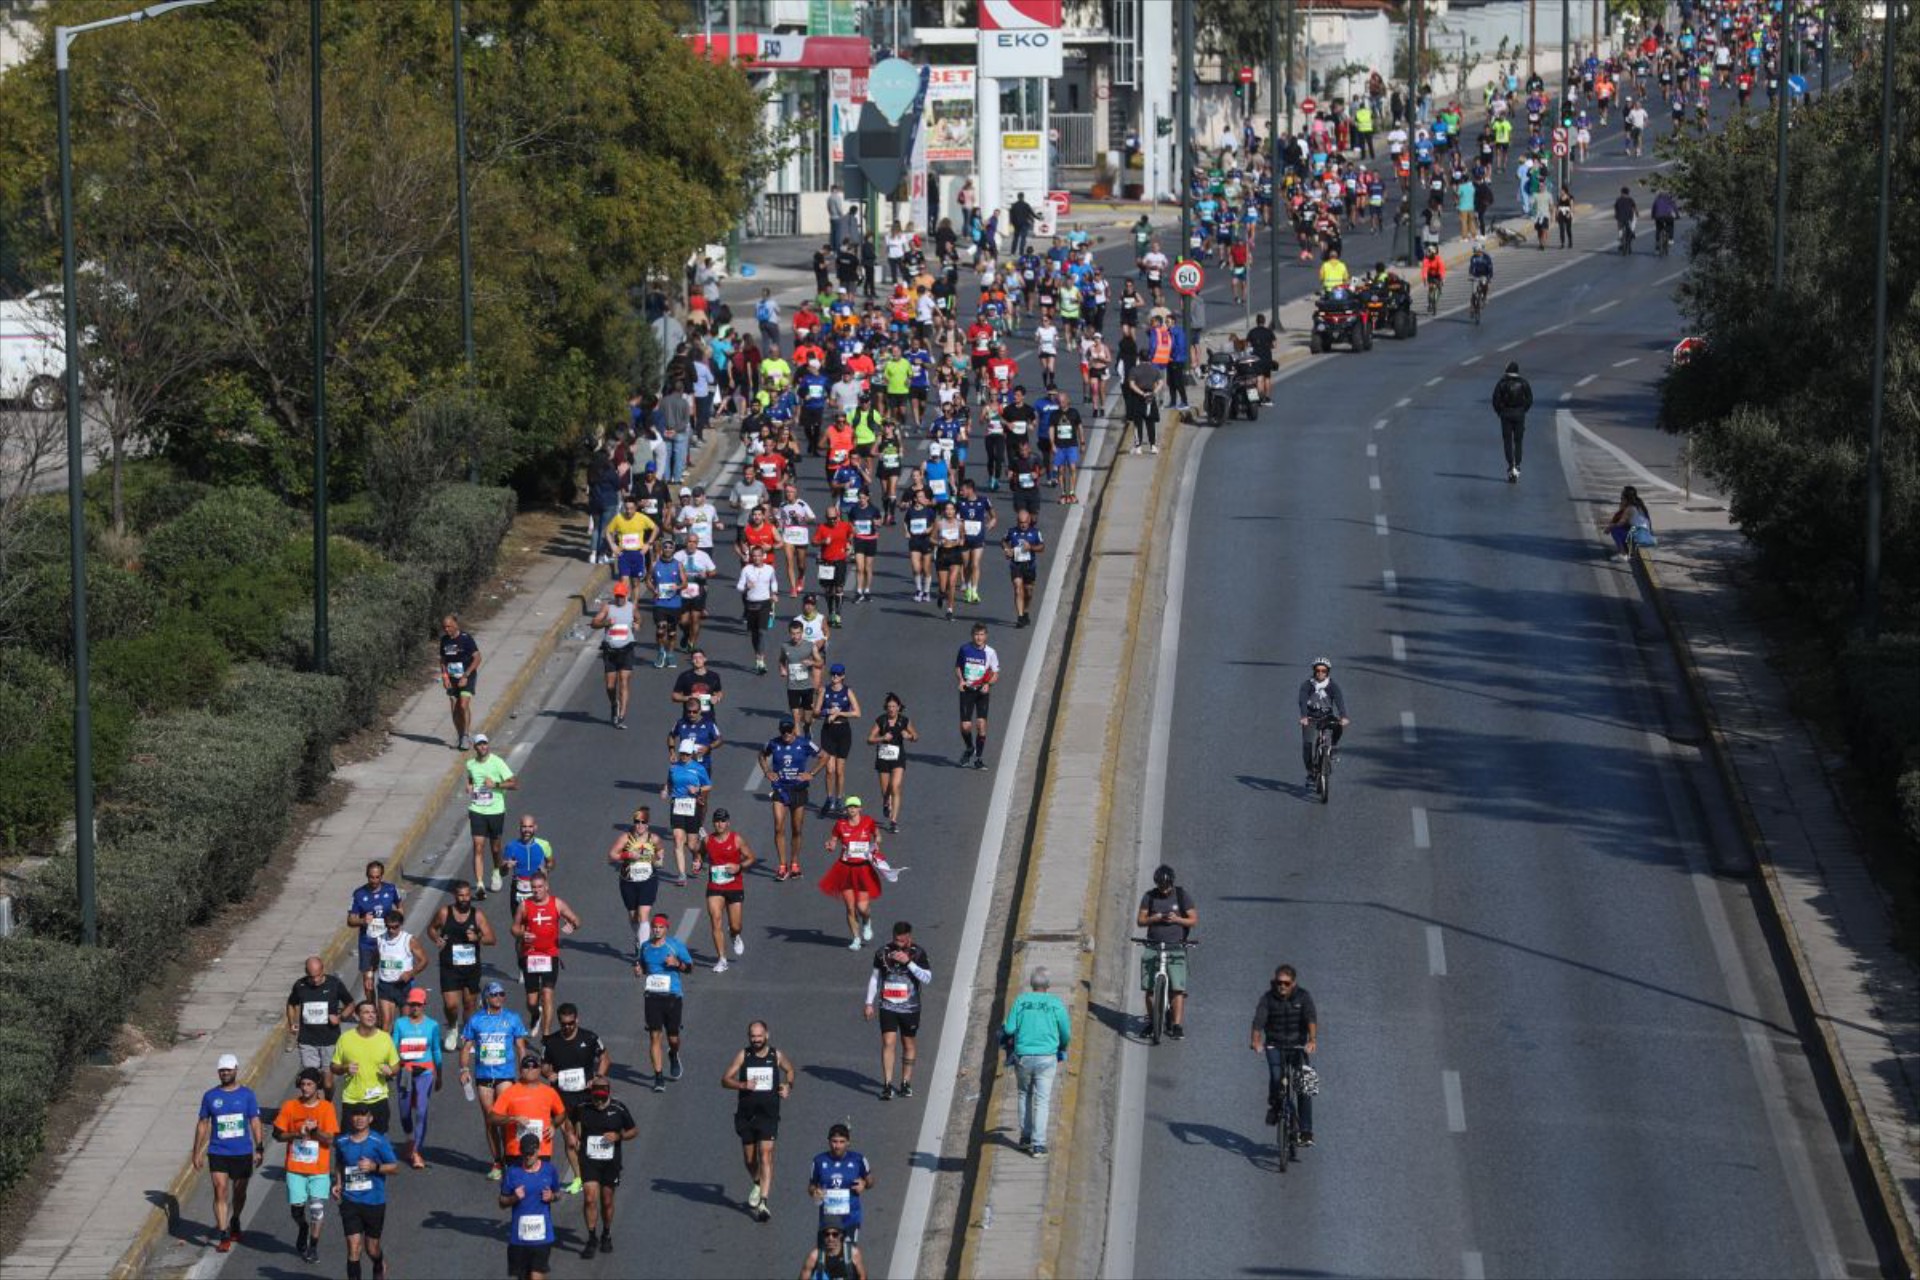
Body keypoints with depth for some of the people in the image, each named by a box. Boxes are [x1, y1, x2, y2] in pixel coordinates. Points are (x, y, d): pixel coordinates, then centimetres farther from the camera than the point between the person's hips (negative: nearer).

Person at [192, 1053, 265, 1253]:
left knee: (239, 1192, 14)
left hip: (242, 1152, 1)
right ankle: (223, 1236, -13)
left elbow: (255, 1123, 1)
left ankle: (234, 1224, 39)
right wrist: (197, 1152, 7)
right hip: (218, 1152, -1)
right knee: (220, 1191, -12)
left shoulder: (247, 1095, 1)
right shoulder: (210, 1096, 3)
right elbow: (202, 1124, 9)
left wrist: (259, 1149, -6)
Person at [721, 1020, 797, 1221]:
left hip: (768, 1114, -2)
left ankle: (764, 1202, -17)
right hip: (746, 1113, 2)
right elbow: (725, 1080, -2)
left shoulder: (776, 1056, 1)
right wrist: (742, 1085, -20)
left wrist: (788, 1086, 2)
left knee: (765, 1155, -14)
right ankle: (757, 1184, 44)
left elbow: (790, 1070, 22)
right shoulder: (743, 1056, 0)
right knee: (749, 1158, 13)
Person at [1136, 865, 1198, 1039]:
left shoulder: (1182, 896, 0)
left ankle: (1177, 1025, -12)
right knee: (1150, 988, 3)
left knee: (1178, 988, -12)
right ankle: (1151, 1023, 17)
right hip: (1153, 947, 2)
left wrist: (1177, 919, -17)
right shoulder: (1149, 896, 4)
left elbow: (1194, 919, 1)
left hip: (1176, 948, -2)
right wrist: (1153, 918, -16)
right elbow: (1140, 920, 5)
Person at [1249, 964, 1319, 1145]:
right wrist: (1255, 1041, -39)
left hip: (1298, 1046, 0)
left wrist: (1312, 1040, -41)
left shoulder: (1303, 997, -8)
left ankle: (1306, 1132, -6)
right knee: (1276, 1078, -24)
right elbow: (1259, 1020, -20)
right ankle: (1274, 1106, 8)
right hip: (1275, 1046, 0)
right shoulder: (1268, 998, -7)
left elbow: (1311, 1018, -23)